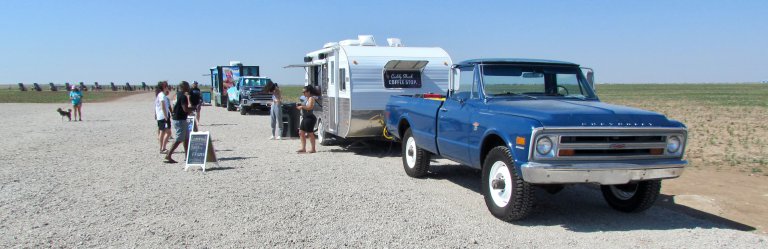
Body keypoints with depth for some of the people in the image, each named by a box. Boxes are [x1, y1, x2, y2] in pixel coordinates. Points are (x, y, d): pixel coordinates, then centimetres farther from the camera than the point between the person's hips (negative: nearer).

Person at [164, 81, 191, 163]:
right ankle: (168, 156, -6)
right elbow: (185, 109, -24)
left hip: (176, 119, 10)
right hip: (180, 120, -10)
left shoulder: (177, 95, 13)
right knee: (179, 140, -7)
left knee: (186, 138, 16)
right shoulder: (183, 96, -17)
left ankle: (187, 155, 20)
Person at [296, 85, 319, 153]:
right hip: (305, 118, 10)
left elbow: (310, 107, -25)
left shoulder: (311, 98, -12)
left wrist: (302, 106, -17)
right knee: (301, 132, 9)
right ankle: (303, 148, 13)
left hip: (310, 118, -10)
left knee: (310, 134, -4)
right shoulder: (307, 98, 18)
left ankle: (313, 149, 3)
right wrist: (300, 105, 7)